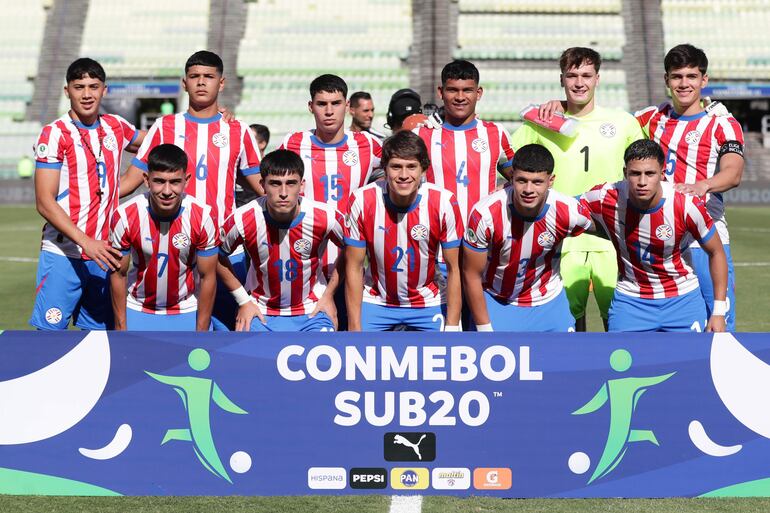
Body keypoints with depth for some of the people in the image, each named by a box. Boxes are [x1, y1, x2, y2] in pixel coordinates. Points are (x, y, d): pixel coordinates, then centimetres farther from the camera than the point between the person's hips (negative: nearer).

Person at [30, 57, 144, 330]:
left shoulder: (116, 127, 9)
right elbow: (45, 202, -12)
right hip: (63, 255, -5)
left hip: (103, 252, 5)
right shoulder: (55, 134, -7)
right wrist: (86, 242, -23)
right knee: (49, 331, -8)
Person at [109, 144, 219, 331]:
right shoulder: (125, 216, -18)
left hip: (187, 312, 0)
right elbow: (118, 274, -6)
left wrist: (202, 331, -6)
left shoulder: (203, 217, -19)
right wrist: (121, 327, -3)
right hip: (137, 311, 0)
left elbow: (207, 277, -9)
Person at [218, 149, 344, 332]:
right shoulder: (242, 221, -16)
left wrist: (329, 294, 3)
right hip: (261, 314, 0)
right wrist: (243, 301, 2)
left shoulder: (326, 218, -16)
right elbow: (218, 257, 3)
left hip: (312, 311, 0)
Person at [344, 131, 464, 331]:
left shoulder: (444, 203, -17)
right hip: (376, 300, 0)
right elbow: (354, 268, -9)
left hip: (429, 302, 0)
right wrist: (355, 329, -11)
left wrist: (452, 327, -13)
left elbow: (453, 269, -9)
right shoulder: (362, 201, -17)